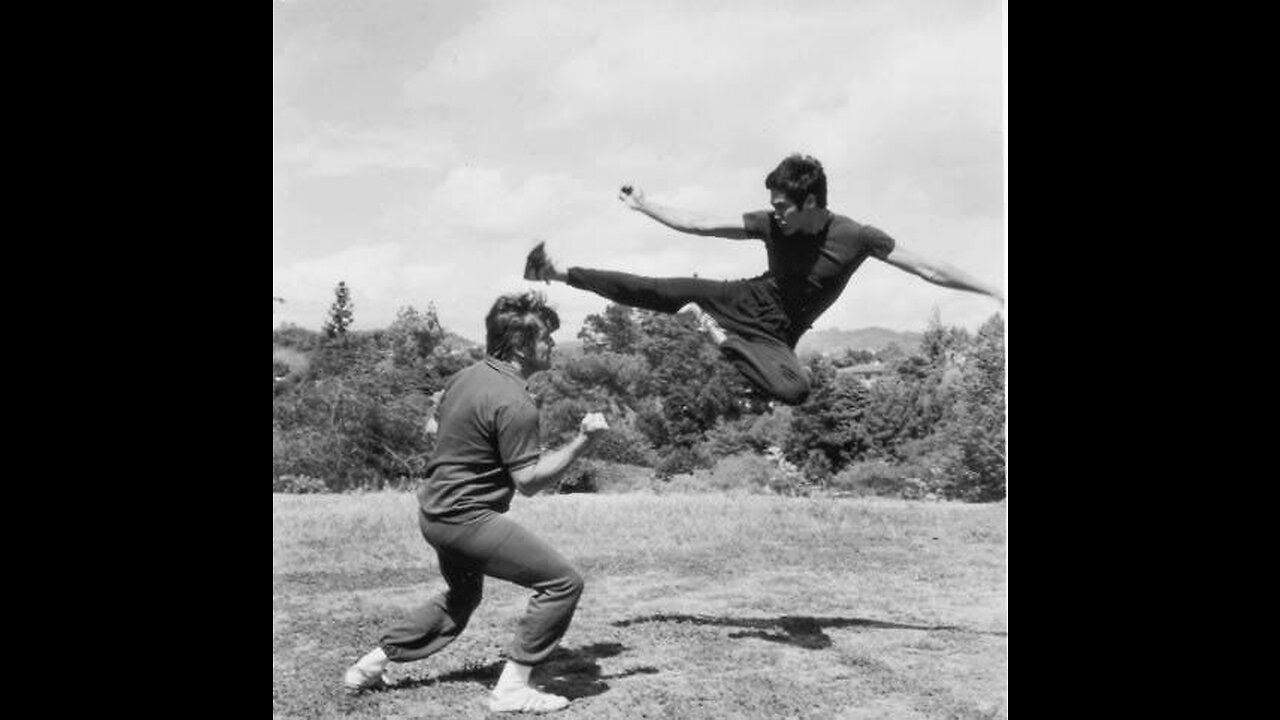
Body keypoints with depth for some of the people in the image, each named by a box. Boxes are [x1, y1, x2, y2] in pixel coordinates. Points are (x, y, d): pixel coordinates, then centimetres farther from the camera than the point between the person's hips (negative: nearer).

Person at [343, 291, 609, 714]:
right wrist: (581, 442, -20)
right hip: (466, 517, -10)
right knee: (562, 583, -9)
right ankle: (512, 688, -2)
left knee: (462, 597, 32)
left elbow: (434, 428, 22)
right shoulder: (514, 403, -21)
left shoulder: (466, 377, 7)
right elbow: (529, 482, -19)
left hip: (435, 509, 10)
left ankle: (372, 665, 37)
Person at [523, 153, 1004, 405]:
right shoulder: (769, 224, -12)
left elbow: (929, 270, -18)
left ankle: (724, 340, -17)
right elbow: (696, 225, -7)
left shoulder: (856, 237, -20)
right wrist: (643, 206, -9)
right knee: (652, 289, -9)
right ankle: (559, 273, 4)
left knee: (795, 391, -35)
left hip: (776, 336, -2)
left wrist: (994, 291, -21)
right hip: (746, 302, 2)